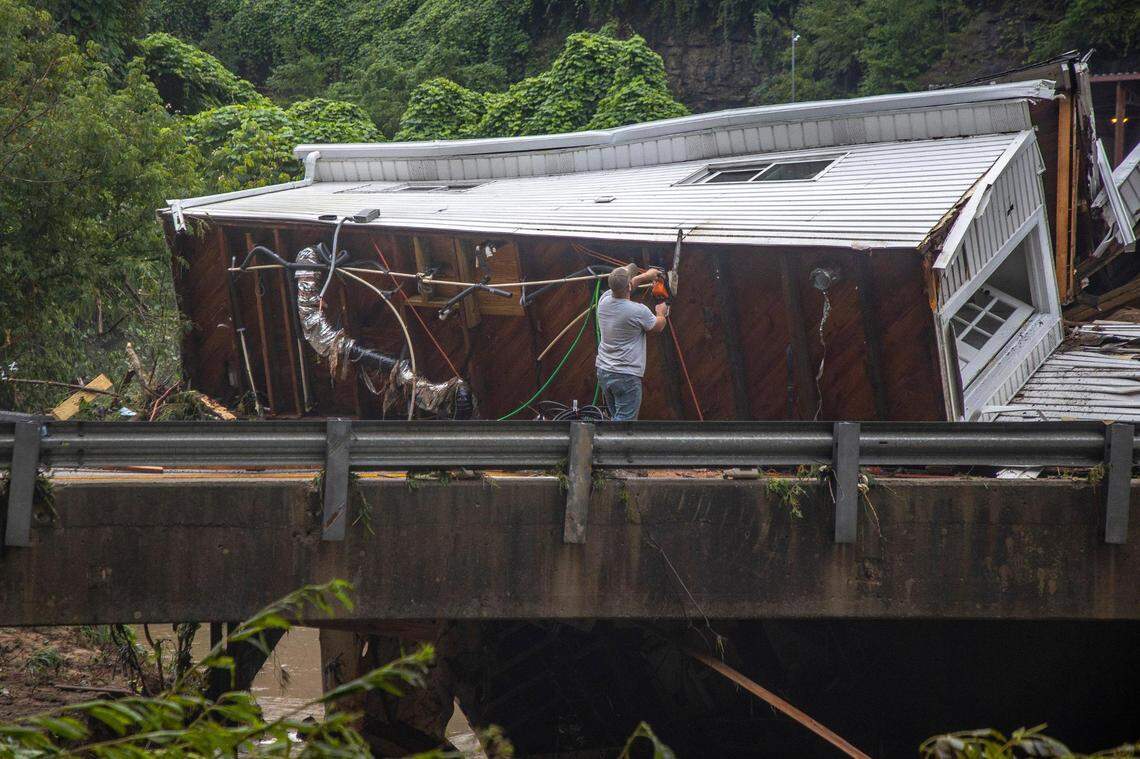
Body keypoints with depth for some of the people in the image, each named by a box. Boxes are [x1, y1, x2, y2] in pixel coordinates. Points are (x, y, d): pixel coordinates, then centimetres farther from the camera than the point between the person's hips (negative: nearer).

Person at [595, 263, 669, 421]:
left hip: (603, 372, 7)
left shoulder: (604, 300, -2)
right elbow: (658, 326, 3)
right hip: (626, 376, -7)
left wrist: (646, 276, 32)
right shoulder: (638, 311, -19)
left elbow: (622, 286, 22)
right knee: (623, 420, -6)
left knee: (617, 418, 18)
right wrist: (661, 313, 25)